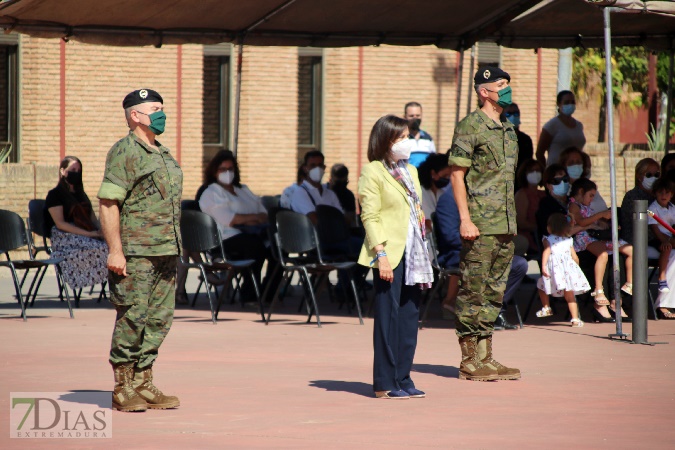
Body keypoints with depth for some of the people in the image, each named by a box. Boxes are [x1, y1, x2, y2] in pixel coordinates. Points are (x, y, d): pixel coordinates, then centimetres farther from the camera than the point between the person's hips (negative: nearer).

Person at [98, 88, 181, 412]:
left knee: (159, 319, 7)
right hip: (135, 252, -8)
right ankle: (123, 389, -1)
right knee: (132, 319, -6)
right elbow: (108, 204, -13)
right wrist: (115, 251, -19)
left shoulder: (163, 155, 19)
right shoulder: (124, 152, -8)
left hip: (165, 252, 8)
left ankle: (143, 385, 12)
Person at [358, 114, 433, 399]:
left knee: (410, 316, 6)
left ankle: (403, 378, 12)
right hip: (390, 253, -7)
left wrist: (423, 256, 16)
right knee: (388, 316, -5)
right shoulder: (373, 172, -5)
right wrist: (381, 254, -18)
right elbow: (369, 217, -10)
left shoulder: (410, 172, 17)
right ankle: (385, 383, -1)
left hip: (413, 253, 7)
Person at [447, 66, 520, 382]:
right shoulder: (470, 127, -7)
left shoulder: (508, 130, 18)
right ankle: (470, 361, -3)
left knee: (494, 293, 9)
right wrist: (465, 219, -17)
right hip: (480, 226, -8)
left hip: (505, 225, 8)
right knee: (473, 293, -5)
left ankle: (486, 358, 13)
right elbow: (457, 174, -11)